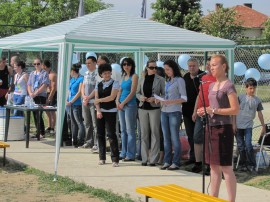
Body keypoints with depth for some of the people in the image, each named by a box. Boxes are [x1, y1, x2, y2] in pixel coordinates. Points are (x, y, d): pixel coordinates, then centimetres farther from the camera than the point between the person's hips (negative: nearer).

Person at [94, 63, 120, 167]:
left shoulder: (114, 83, -2)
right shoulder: (98, 85, 12)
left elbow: (112, 97, -12)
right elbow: (96, 99, 5)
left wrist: (99, 100, -7)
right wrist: (98, 111, -8)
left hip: (111, 112, -5)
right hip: (100, 112, 5)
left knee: (111, 134, -9)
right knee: (100, 134, 6)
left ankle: (115, 159, -7)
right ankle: (102, 158, 15)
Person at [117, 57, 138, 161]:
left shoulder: (134, 76, -6)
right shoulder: (123, 76, 16)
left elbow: (132, 92, -13)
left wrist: (123, 103, -12)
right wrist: (117, 101, 0)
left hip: (130, 105, -8)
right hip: (121, 106, 8)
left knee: (130, 130, -4)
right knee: (123, 130, 10)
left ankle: (131, 155, -1)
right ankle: (124, 153, 16)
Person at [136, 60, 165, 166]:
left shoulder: (160, 80, 0)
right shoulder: (141, 79, 10)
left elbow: (164, 94, 0)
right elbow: (137, 93, 15)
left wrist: (155, 99, -16)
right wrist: (141, 97, -5)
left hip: (155, 108, -3)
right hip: (143, 108, 3)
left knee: (154, 132, -4)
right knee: (144, 133, 5)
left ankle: (153, 159, 0)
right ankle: (144, 158, 12)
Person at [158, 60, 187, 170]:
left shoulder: (179, 80, -4)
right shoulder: (168, 81, 17)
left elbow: (184, 98, -9)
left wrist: (169, 102, -19)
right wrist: (160, 100, -1)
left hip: (174, 112, -7)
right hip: (164, 111, 7)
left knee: (174, 137, -5)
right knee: (166, 137, 7)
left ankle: (176, 162, -1)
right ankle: (167, 161, 12)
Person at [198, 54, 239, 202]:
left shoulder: (228, 86, -10)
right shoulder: (212, 86, 14)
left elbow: (235, 110, -16)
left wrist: (213, 110, -19)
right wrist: (204, 112, 4)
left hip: (224, 129, -8)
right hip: (211, 127, 8)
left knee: (226, 168, -5)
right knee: (214, 166, 12)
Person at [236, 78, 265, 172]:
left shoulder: (257, 100, 3)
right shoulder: (241, 97, 0)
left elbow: (260, 114, 11)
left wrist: (263, 127, 13)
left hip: (248, 126, -1)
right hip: (238, 125, 1)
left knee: (248, 145, -12)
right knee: (240, 146, 6)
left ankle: (251, 164, 0)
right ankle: (243, 164, 18)